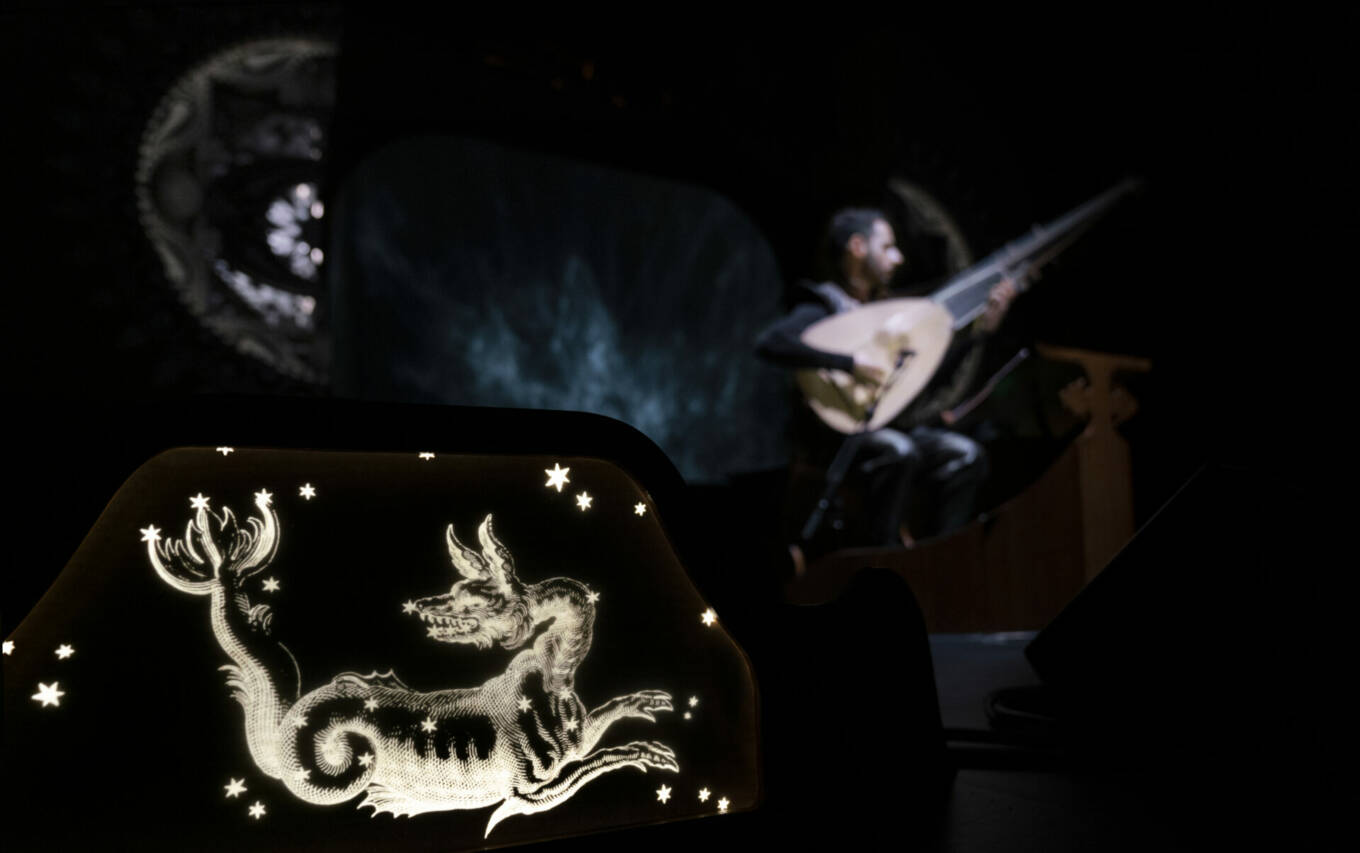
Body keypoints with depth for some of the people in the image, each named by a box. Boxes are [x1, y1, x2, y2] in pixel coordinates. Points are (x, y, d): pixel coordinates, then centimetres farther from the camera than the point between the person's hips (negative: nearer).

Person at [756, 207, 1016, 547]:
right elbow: (769, 343, -28)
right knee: (899, 451, -35)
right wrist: (849, 363, -30)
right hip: (836, 434, -7)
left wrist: (980, 329, 13)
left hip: (886, 426, 8)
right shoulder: (823, 306, -7)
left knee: (968, 454, -13)